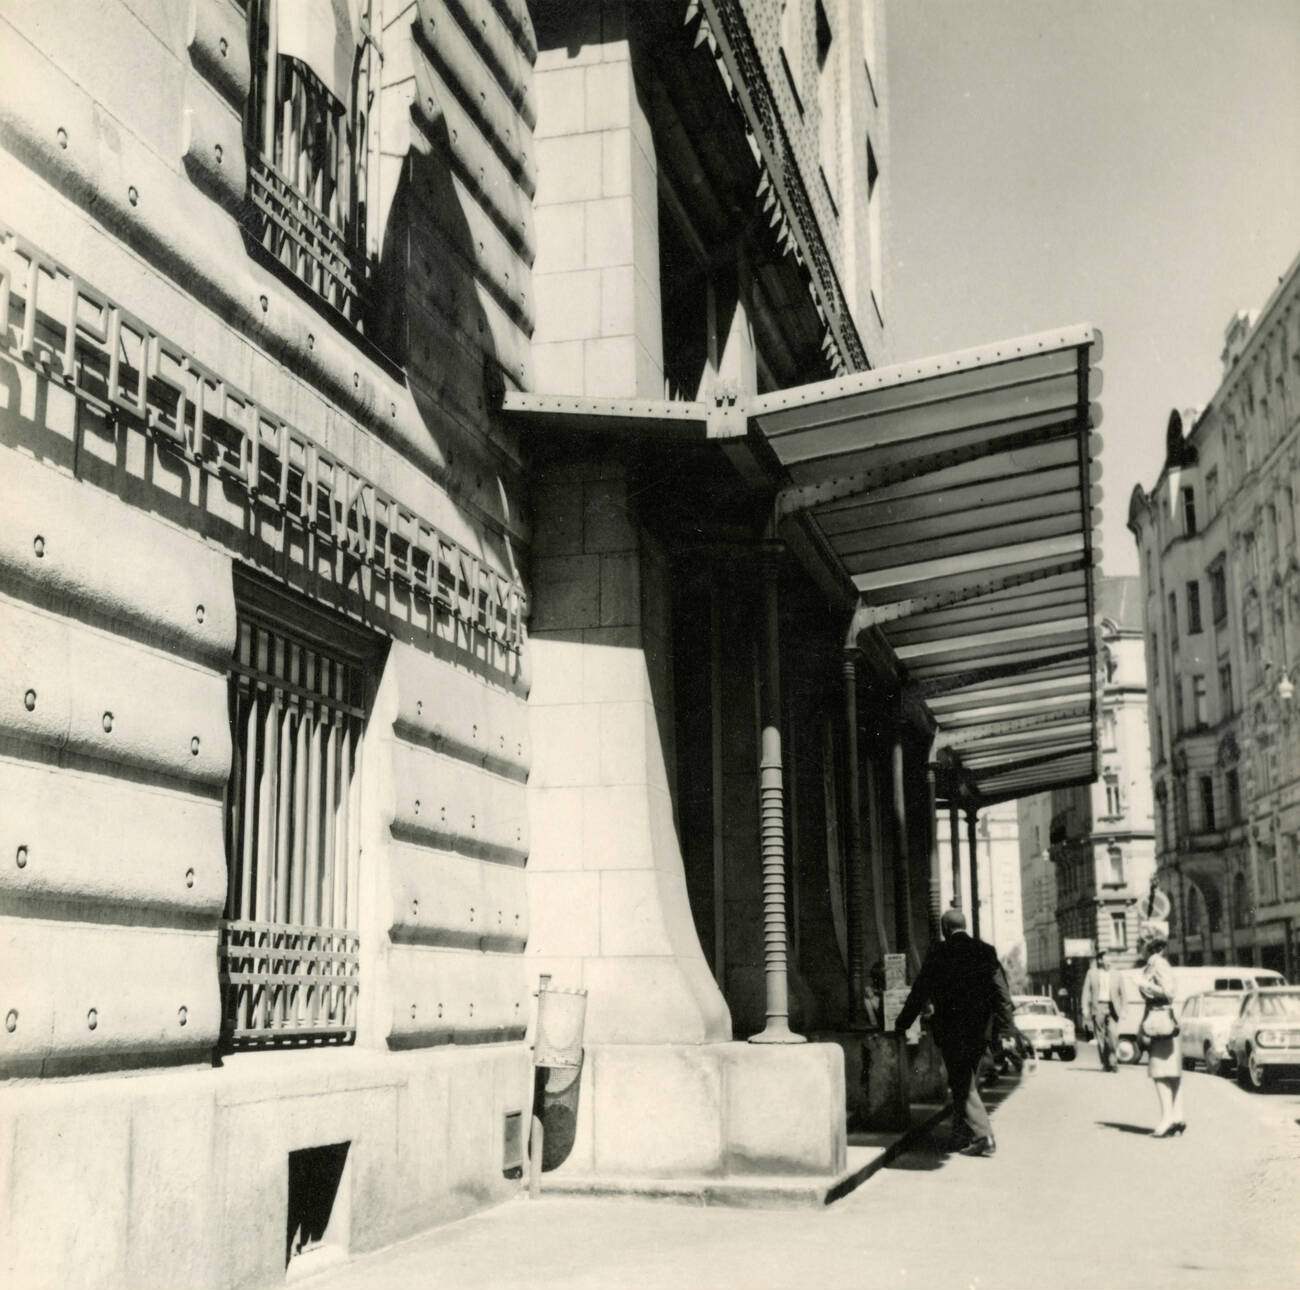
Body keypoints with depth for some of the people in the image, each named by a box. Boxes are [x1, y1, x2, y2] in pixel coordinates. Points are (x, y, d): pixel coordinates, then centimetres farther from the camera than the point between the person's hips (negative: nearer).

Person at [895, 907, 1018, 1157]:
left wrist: (902, 1024, 7)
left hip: (952, 1030, -5)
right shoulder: (986, 951, 4)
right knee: (966, 1082, 18)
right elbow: (1001, 990, -2)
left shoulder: (938, 954, -7)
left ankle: (982, 1135, -13)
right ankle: (962, 1136, 26)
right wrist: (1006, 1026, -2)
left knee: (962, 1084, -1)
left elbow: (920, 991, -2)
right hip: (980, 1029, 5)